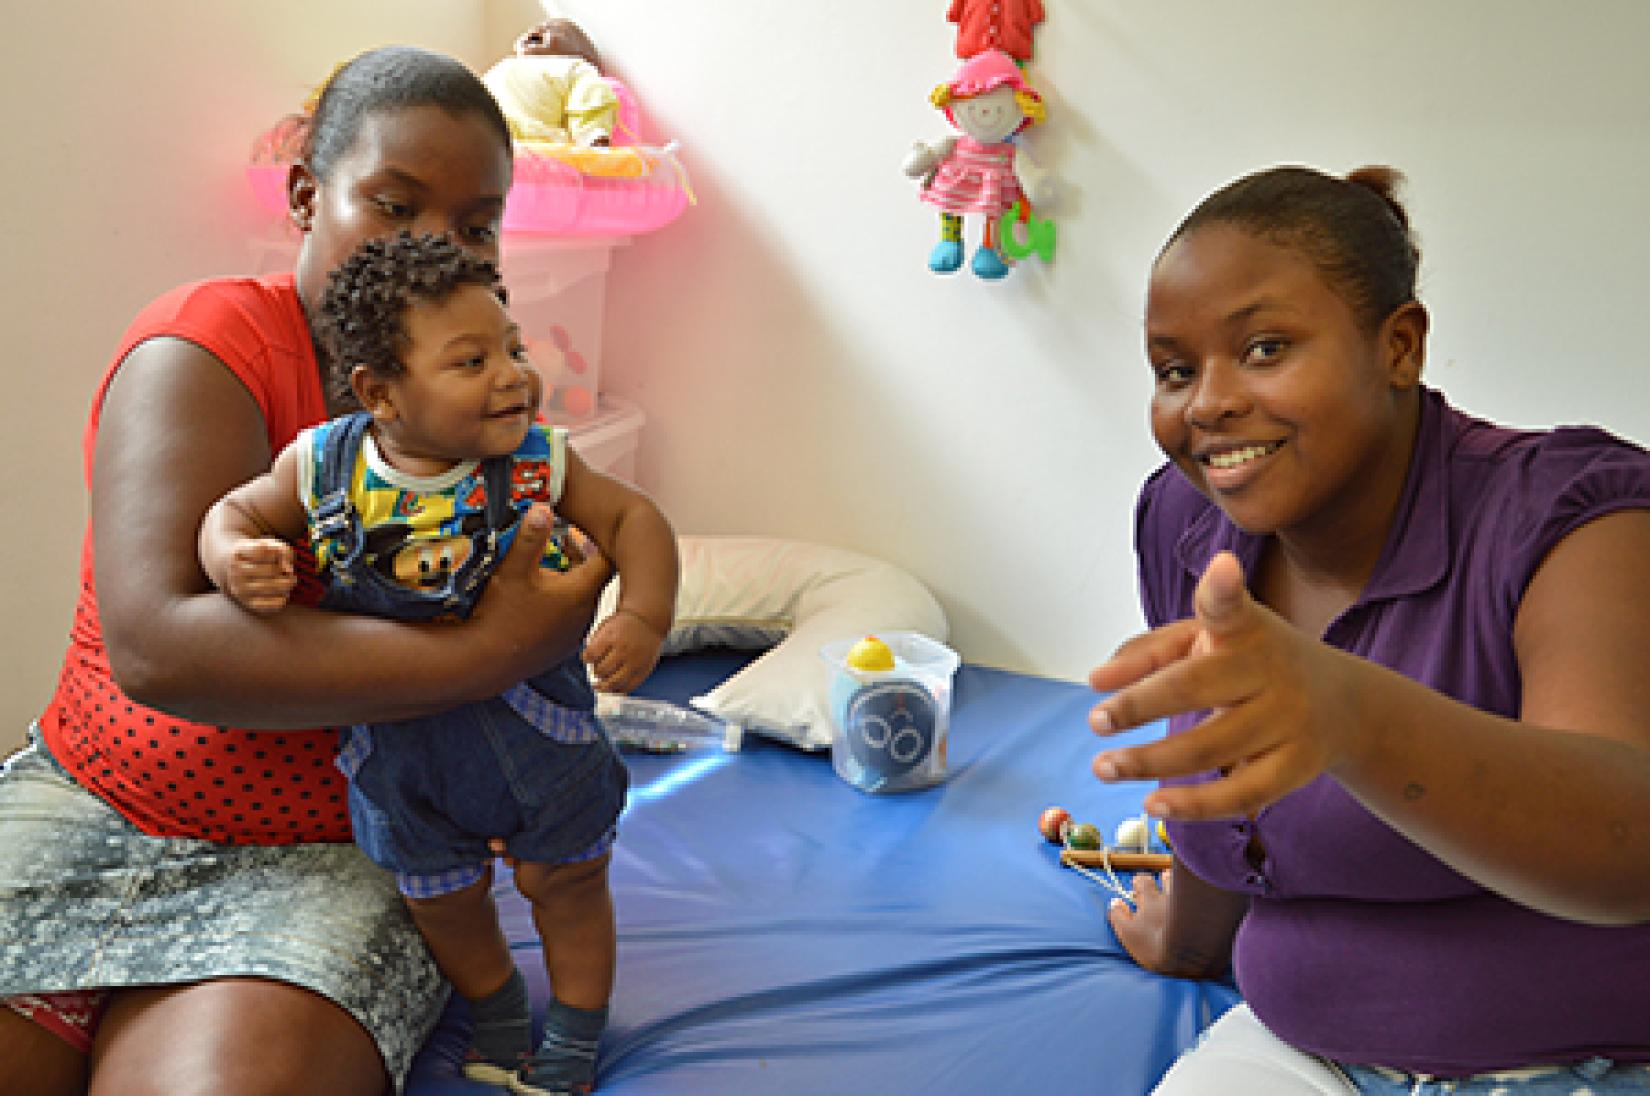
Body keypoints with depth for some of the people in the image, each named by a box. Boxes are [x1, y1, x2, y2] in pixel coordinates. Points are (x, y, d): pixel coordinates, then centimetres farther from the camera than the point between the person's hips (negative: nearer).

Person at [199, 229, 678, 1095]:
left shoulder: (539, 463, -17)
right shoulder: (323, 464, -15)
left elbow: (632, 518, -10)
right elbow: (238, 510, -1)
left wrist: (643, 618, -26)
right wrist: (234, 559, -24)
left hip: (531, 722, -1)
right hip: (400, 745, 1)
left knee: (567, 885, 15)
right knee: (441, 902, 19)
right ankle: (496, 1011, 51)